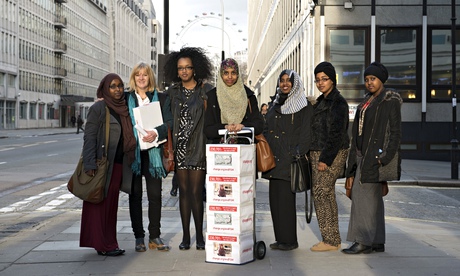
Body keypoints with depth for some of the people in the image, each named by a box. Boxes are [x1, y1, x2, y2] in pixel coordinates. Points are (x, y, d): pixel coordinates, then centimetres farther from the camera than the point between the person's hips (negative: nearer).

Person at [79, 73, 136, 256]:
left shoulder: (124, 109, 13)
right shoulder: (98, 108, -5)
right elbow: (89, 137, -10)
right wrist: (90, 164, -18)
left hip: (118, 164, 6)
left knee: (112, 203, 11)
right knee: (99, 202, -2)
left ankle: (109, 243, 20)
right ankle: (102, 245, 4)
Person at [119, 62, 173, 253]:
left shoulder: (161, 98, 8)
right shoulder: (125, 99, 9)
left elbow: (169, 122, -2)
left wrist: (156, 133, -18)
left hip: (153, 152, 0)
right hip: (132, 152, 0)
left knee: (155, 195, 0)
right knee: (135, 195, 4)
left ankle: (154, 237, 9)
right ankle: (139, 237, 12)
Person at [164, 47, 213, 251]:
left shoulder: (206, 90, 1)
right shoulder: (172, 91, 10)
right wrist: (168, 146, 4)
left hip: (198, 147, -3)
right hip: (180, 147, 3)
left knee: (196, 192, -4)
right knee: (184, 190, 6)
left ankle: (199, 235, 10)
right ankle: (185, 236, 14)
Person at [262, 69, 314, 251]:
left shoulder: (304, 106, 0)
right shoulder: (276, 105, 20)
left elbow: (306, 133, -8)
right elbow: (267, 130, 23)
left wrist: (298, 153, -17)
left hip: (289, 159, -7)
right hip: (274, 159, 7)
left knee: (285, 198, -8)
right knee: (274, 198, 6)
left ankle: (289, 240, 1)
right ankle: (280, 239, 15)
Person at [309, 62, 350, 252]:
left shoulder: (338, 102, -12)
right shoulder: (321, 101, 16)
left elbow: (336, 134, -18)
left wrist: (325, 159, -21)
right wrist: (313, 155, 16)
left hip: (331, 154, -9)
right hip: (318, 154, 9)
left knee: (320, 194, -9)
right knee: (327, 195, 10)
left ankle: (330, 240, -3)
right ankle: (333, 240, 16)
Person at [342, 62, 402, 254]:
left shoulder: (391, 101, -6)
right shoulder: (367, 102, 18)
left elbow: (395, 132, -12)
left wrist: (384, 157, -20)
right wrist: (353, 164, 16)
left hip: (376, 155, -9)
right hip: (363, 155, 9)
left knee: (362, 195, -11)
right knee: (372, 199, 9)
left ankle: (363, 241, -5)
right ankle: (377, 242, 14)